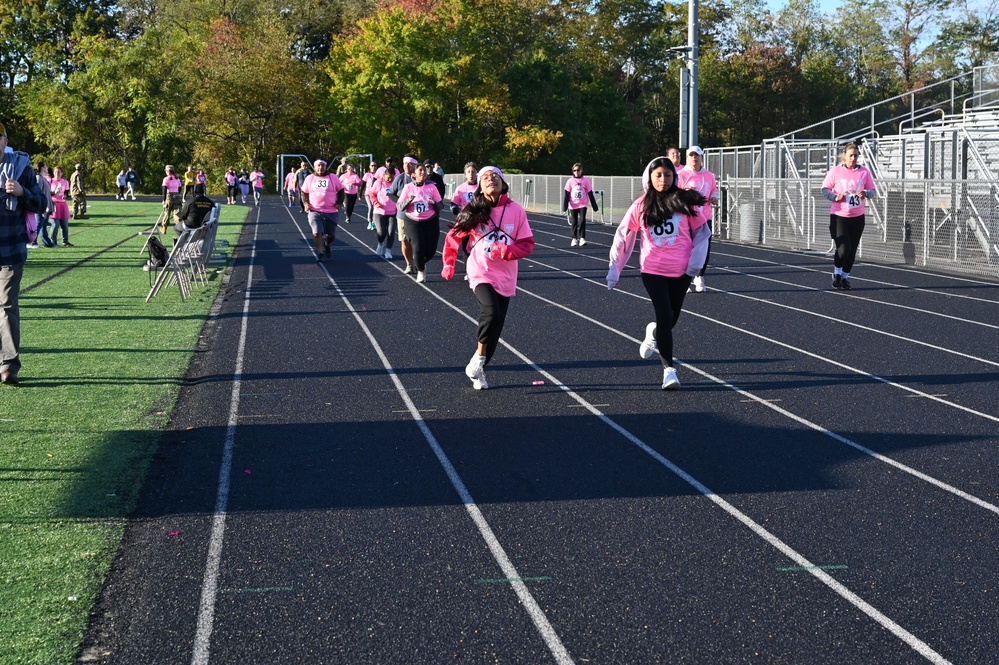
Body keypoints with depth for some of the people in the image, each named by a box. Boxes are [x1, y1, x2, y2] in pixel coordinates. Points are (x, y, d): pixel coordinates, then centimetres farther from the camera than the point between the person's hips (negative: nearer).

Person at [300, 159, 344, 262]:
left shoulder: (333, 178, 1)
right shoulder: (309, 178, 4)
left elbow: (340, 191, 9)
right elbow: (304, 192, 15)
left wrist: (339, 203, -4)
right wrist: (306, 203, -1)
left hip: (331, 212, 1)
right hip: (315, 211, 0)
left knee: (331, 235, 8)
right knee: (317, 233, -14)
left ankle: (326, 245, 41)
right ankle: (319, 253, 3)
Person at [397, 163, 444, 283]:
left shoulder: (432, 187, 0)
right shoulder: (408, 187, -2)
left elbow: (440, 206, 0)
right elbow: (400, 207, -3)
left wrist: (434, 203, -21)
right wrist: (408, 200, -21)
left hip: (431, 222, 1)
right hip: (413, 222, -1)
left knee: (431, 249, -3)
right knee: (418, 248, -15)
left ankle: (419, 262, 33)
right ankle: (420, 271, 14)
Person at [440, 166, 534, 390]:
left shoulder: (516, 210, -2)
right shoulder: (473, 211, -4)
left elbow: (527, 244, -1)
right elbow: (454, 237, 9)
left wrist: (505, 251, -17)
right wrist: (449, 264, 13)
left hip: (505, 277, 3)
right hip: (481, 273, -3)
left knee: (495, 329, 7)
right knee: (491, 311, -28)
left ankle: (478, 370, 26)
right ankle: (478, 357, -7)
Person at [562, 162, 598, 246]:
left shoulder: (585, 180, -1)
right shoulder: (570, 181, -1)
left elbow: (590, 194, 3)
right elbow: (566, 194, 0)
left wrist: (594, 206, 5)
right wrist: (565, 206, -7)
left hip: (582, 205, -1)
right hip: (573, 205, 1)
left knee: (582, 221, -13)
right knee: (574, 222, 7)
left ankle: (582, 238, -11)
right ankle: (574, 239, 19)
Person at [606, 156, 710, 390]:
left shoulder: (685, 202, -3)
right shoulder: (642, 205, -2)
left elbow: (701, 232, 4)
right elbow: (623, 237, 1)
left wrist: (695, 262, -5)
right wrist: (614, 270, -1)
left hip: (681, 270, 1)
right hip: (653, 270, -1)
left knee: (672, 317, 14)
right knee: (665, 315, -9)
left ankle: (654, 333, 49)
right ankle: (668, 368, 0)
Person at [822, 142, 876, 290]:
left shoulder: (864, 172, 2)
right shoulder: (835, 171, -4)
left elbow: (873, 191, 7)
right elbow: (824, 189, 1)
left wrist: (866, 193, -15)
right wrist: (835, 197, -16)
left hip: (857, 218, 3)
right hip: (838, 216, -3)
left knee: (852, 251, 7)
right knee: (843, 248, -15)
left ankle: (845, 277, 27)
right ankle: (837, 274, 11)